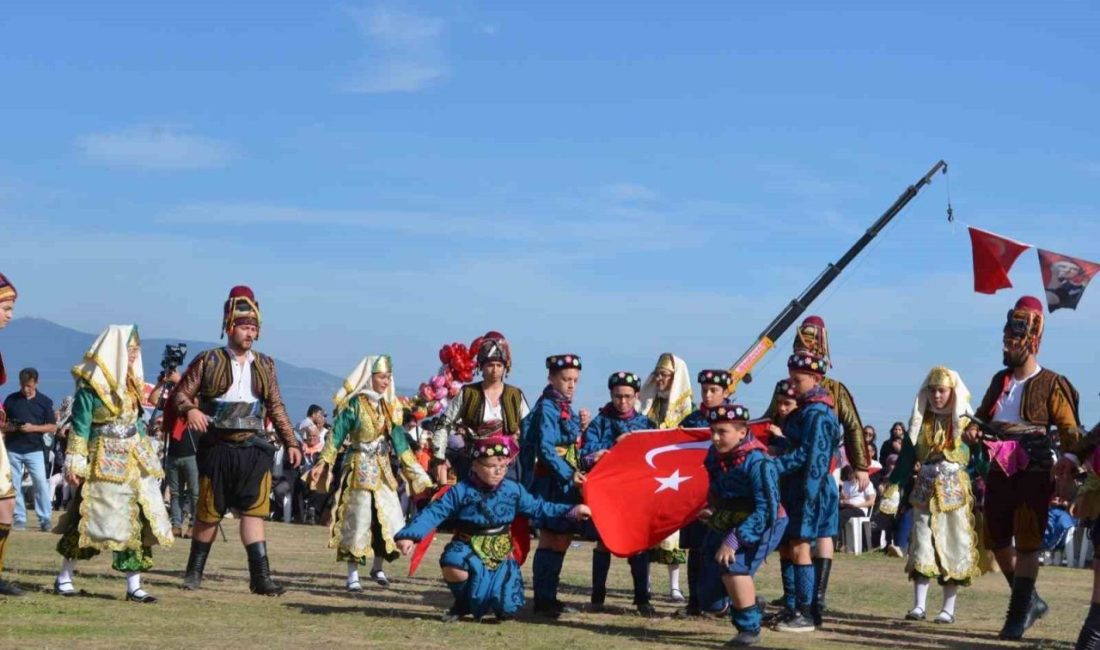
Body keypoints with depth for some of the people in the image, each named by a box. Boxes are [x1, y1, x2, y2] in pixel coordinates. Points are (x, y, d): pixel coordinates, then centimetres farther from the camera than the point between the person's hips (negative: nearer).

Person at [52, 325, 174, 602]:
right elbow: (80, 426, -10)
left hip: (135, 462, 7)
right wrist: (75, 464, -13)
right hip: (105, 462, -7)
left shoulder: (131, 382, 12)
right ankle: (63, 578, 16)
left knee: (139, 520, 0)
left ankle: (134, 586, 3)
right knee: (89, 518, 0)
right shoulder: (91, 385, -10)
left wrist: (148, 457, 18)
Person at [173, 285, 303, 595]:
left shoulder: (265, 366, 11)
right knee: (209, 512, 7)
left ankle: (260, 576, -5)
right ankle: (194, 572, 22)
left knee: (253, 511, -3)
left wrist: (291, 442, 7)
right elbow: (182, 392, 1)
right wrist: (190, 409, -21)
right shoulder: (208, 361, 1)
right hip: (218, 448, -2)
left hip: (254, 450, 2)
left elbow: (276, 408, 13)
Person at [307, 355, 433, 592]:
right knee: (358, 520, -5)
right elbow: (336, 436, -11)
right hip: (360, 468, -6)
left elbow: (398, 438, 13)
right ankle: (353, 575, 2)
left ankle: (377, 567, 21)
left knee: (388, 518, 4)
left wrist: (413, 470, 12)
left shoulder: (389, 406, 9)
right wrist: (323, 464, -19)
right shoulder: (354, 405, -9)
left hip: (382, 469, 6)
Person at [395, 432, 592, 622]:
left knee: (507, 610, -12)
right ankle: (463, 603, -4)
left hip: (500, 555, 2)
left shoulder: (513, 490, -1)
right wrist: (409, 535, -27)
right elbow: (433, 513, -15)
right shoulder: (461, 491, -11)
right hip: (469, 550, -2)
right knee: (453, 565, -40)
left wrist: (572, 511, 2)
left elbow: (538, 508, 8)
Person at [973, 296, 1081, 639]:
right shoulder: (1000, 380, 12)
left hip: (1034, 475, -7)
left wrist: (1069, 457, -30)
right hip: (998, 472, 7)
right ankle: (1031, 601, 27)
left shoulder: (1050, 385, -7)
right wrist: (973, 427, 0)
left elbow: (1070, 429, -11)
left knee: (1027, 543, -4)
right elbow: (983, 415, 22)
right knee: (997, 540, 11)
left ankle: (1019, 614, 0)